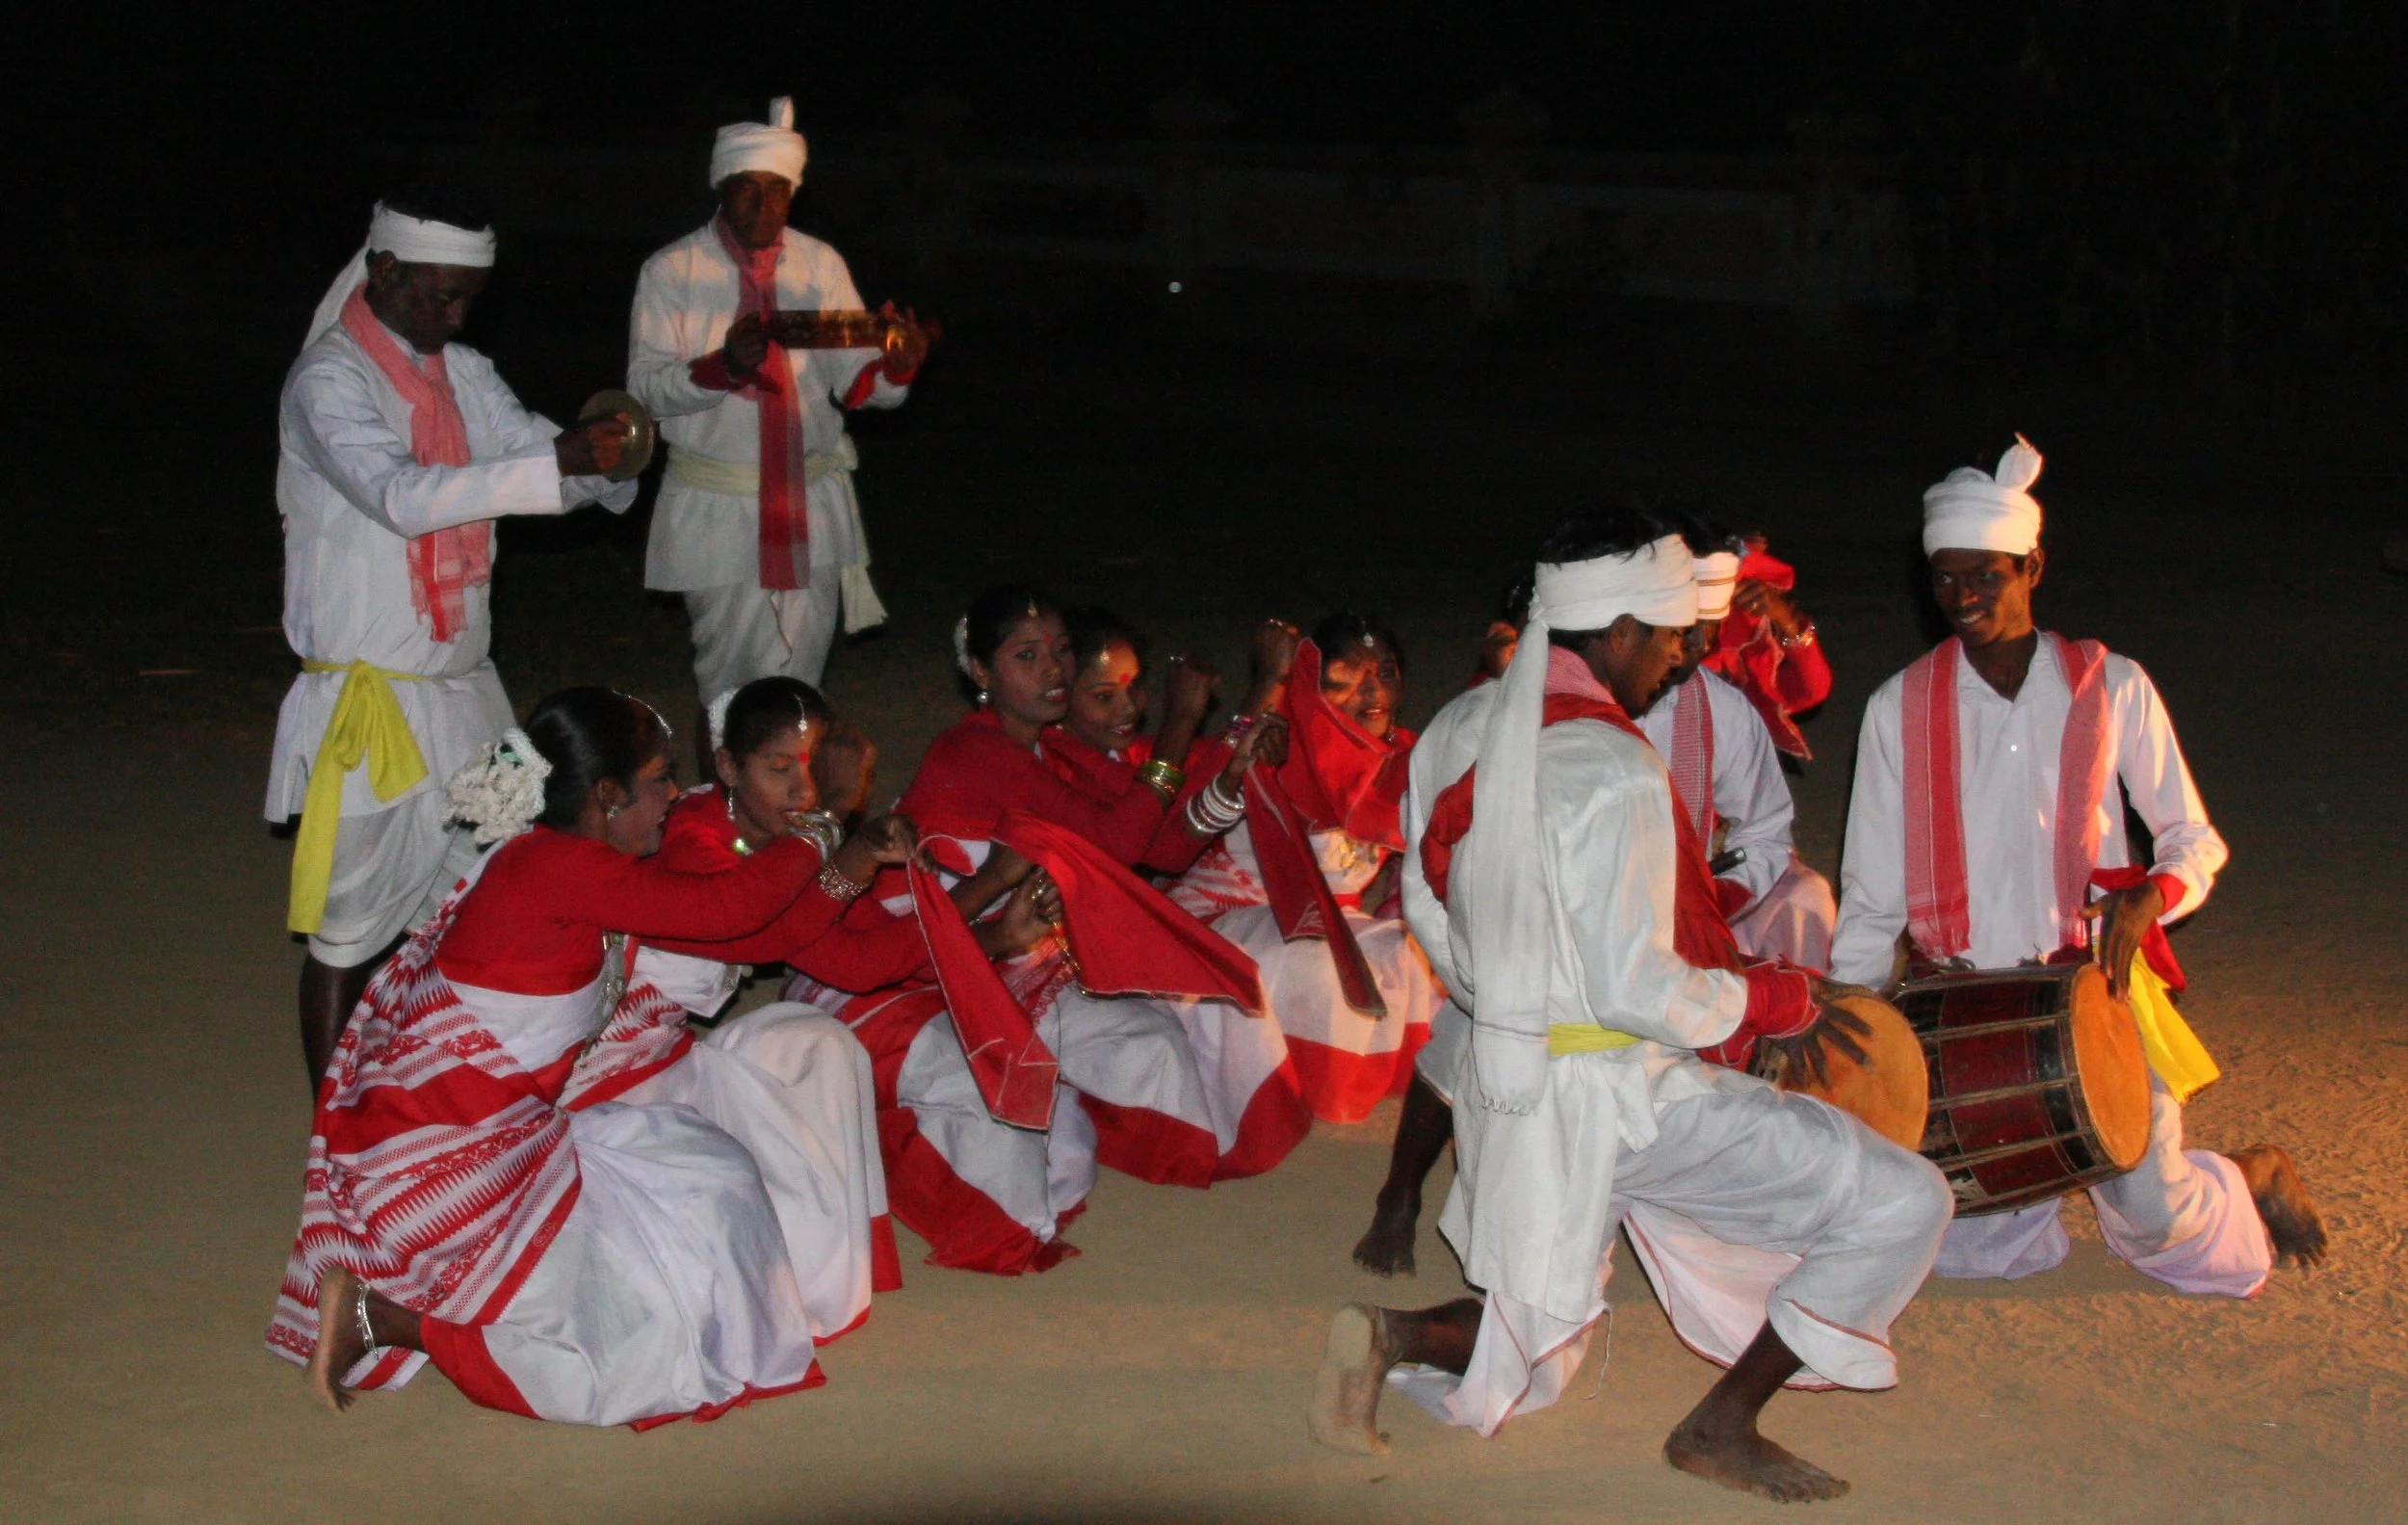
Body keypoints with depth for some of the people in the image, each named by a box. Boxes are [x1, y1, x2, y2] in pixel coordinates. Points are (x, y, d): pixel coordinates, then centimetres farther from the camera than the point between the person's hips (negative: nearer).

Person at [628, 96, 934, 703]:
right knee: (727, 680, 4)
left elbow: (856, 383, 2)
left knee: (795, 681, 6)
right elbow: (644, 387, -12)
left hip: (811, 509, 3)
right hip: (716, 509, -2)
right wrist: (722, 366, -31)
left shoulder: (821, 265, 6)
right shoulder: (671, 272, -3)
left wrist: (897, 364, -21)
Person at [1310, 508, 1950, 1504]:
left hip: (1503, 1074, 9)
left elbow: (1431, 916, 13)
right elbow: (1640, 992, -23)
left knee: (1526, 1363, 26)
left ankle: (1398, 1337, -2)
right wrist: (1781, 1002, -8)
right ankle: (1722, 1424, 0)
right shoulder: (1612, 771, -21)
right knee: (1903, 1205, -5)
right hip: (1613, 1094, -9)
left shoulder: (1459, 732, 4)